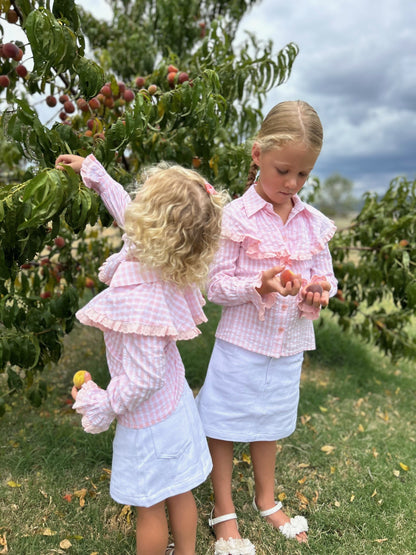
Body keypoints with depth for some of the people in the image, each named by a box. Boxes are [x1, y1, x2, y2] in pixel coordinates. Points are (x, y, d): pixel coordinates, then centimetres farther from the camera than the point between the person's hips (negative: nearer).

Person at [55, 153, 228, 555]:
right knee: (178, 493, 27)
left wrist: (101, 407, -10)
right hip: (176, 402, 8)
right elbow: (128, 213, 6)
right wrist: (94, 173, 16)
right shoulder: (165, 259, -13)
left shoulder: (140, 300, -37)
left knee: (149, 507, 19)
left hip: (147, 418, -7)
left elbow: (141, 378, -28)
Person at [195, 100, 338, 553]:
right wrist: (260, 285, -29)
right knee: (226, 423, 11)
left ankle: (266, 500, 47)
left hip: (288, 345, 5)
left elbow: (324, 274, 8)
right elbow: (216, 286, -13)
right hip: (242, 343, -4)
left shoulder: (312, 222, 1)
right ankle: (224, 511, 36)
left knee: (268, 423, 23)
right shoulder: (235, 217, -14)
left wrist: (320, 291, -15)